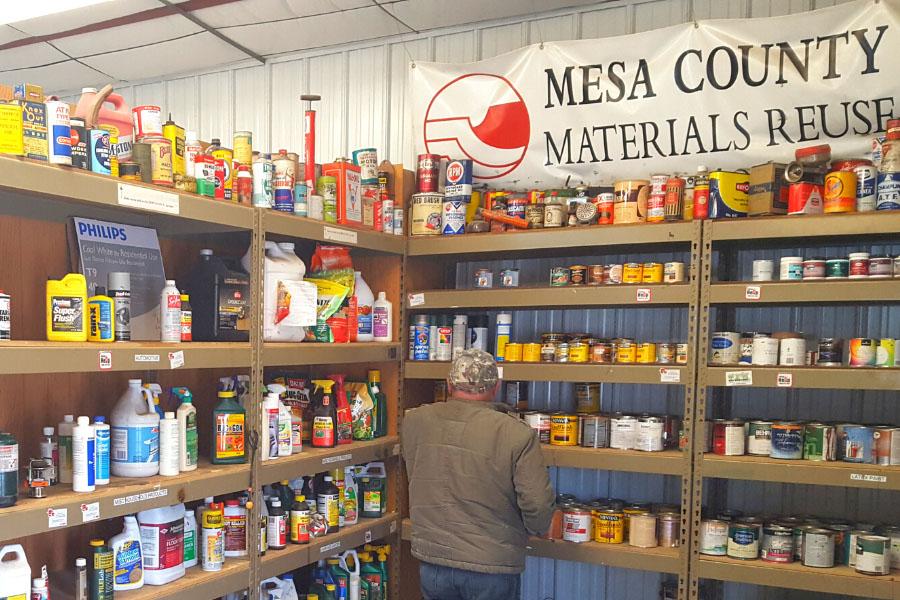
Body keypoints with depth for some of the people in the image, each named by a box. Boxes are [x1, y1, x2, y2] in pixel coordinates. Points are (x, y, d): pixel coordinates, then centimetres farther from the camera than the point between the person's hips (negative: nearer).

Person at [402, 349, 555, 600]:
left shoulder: (414, 421, -5)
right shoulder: (517, 434, -16)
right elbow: (538, 504, -15)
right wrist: (536, 529, 6)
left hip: (432, 562, 3)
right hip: (492, 567, -3)